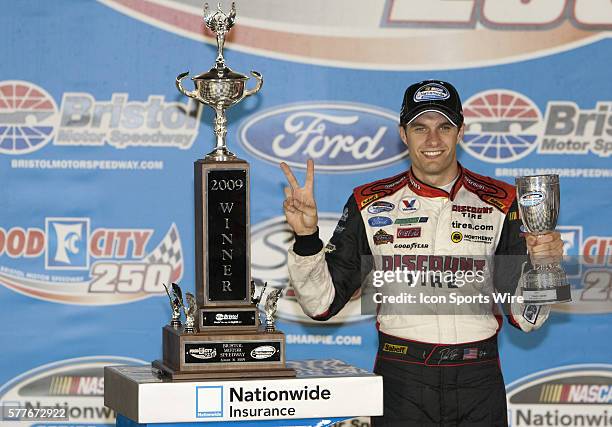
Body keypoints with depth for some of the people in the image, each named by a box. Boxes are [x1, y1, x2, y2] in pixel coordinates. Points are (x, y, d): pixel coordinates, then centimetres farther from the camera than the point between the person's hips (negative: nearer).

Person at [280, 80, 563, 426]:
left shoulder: (499, 203, 2)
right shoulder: (371, 205, 2)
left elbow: (526, 319, 2)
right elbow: (323, 304, -1)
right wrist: (307, 236, -14)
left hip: (478, 384, 0)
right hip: (401, 381, 0)